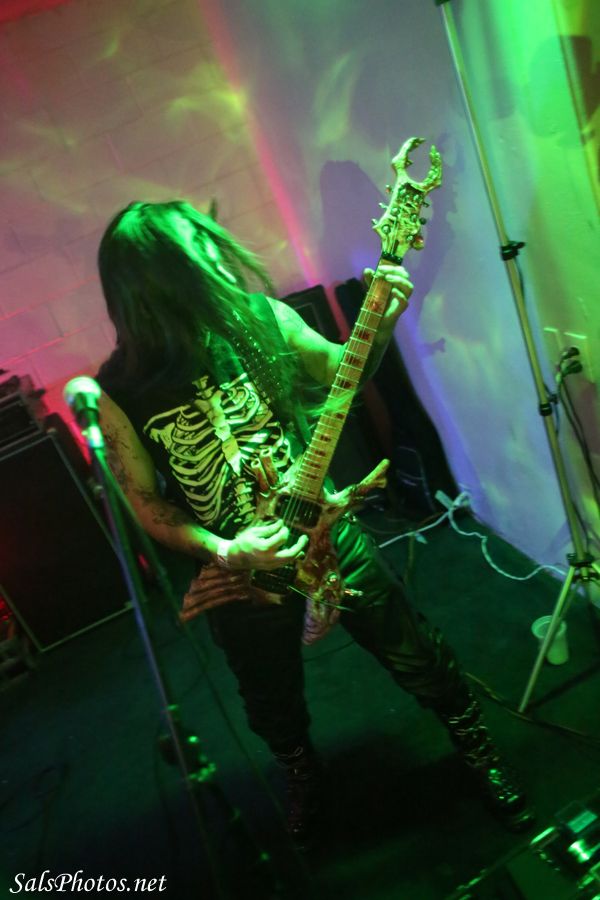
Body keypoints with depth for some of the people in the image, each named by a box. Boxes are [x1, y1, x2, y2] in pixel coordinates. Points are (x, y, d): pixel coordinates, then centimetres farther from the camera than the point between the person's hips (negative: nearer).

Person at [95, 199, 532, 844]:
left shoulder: (261, 319, -13)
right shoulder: (122, 390, -16)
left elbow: (346, 372, 3)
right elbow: (149, 504, -7)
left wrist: (382, 323, -15)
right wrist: (224, 551, -19)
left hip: (322, 529, 1)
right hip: (238, 569, 0)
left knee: (418, 657, 14)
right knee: (273, 705, 23)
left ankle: (479, 752, 45)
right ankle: (301, 775, 59)